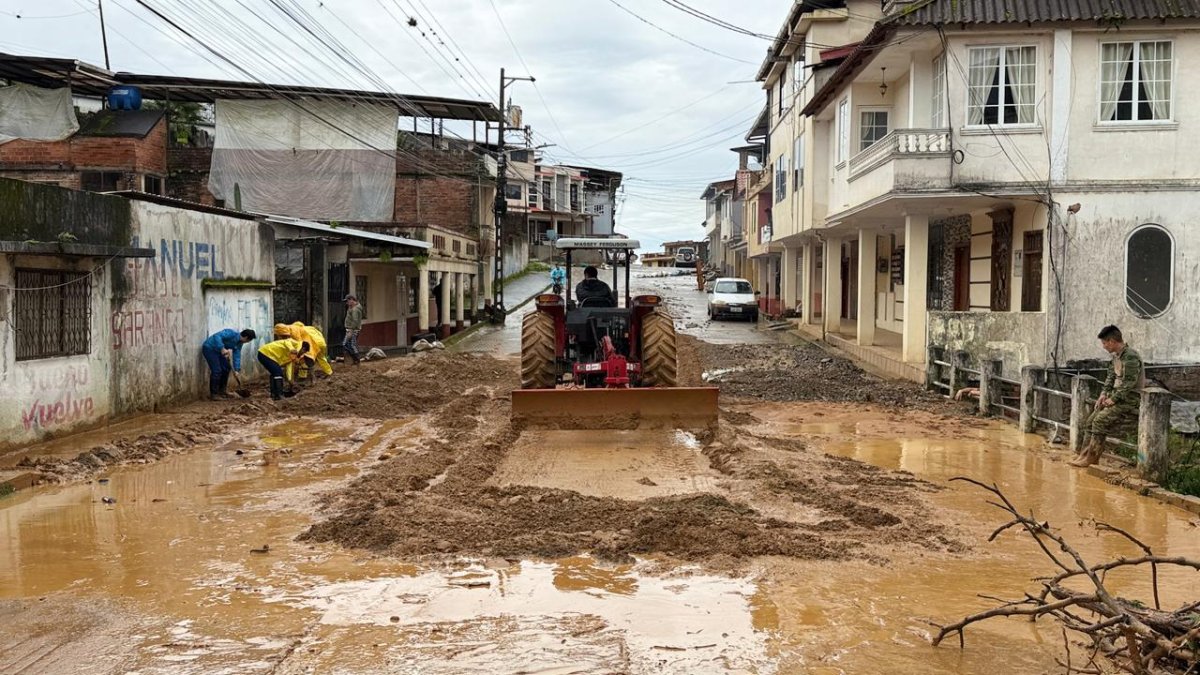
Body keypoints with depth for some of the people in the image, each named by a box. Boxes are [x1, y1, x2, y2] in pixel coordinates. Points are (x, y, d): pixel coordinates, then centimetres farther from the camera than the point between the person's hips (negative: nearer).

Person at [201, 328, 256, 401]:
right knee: (217, 370, -15)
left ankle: (221, 391, 20)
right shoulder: (231, 333, -26)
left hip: (218, 351, 10)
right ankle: (213, 394, -8)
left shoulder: (239, 343, 1)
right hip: (209, 348, -10)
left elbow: (237, 356, 1)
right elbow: (217, 336, -37)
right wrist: (222, 348, -46)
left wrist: (237, 370, -7)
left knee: (226, 368, 10)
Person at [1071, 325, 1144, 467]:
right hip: (1116, 398, 9)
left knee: (1100, 421, -21)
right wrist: (1104, 394, 3)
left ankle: (1092, 457, -15)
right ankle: (1085, 453, 1)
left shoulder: (1130, 357, -19)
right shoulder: (1116, 356, 11)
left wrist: (1113, 399, -18)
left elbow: (1129, 384, -23)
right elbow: (1110, 377, 18)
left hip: (1130, 402, -9)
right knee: (1089, 421, 0)